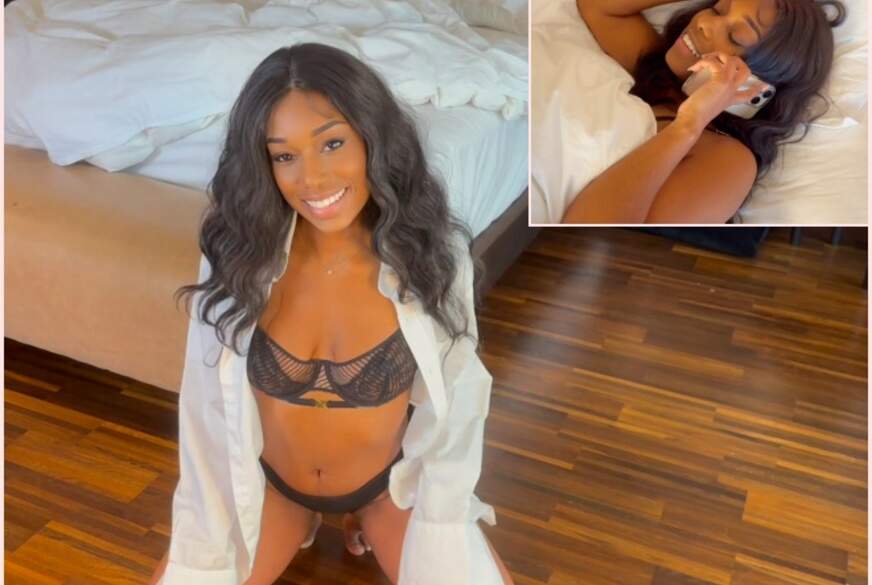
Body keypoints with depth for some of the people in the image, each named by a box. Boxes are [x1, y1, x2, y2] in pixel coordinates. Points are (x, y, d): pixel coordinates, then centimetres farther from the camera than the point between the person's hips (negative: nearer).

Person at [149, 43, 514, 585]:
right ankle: (299, 522, 18)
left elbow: (452, 404, -13)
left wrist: (440, 542, -14)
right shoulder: (237, 255, -18)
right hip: (270, 483, 1)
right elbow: (208, 407, -11)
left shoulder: (431, 251, -21)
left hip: (391, 481, -1)